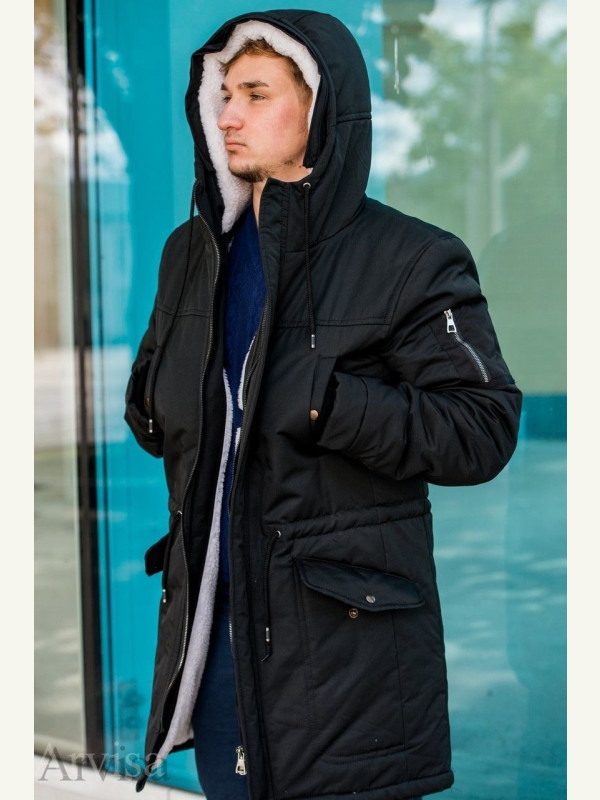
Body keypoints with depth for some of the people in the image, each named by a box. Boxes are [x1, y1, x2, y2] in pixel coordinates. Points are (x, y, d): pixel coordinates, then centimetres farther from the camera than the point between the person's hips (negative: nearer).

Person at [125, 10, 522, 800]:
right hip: (212, 631, 6)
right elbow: (153, 410, 22)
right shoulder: (195, 252, 11)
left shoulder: (409, 260, -8)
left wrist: (324, 401, -23)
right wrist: (155, 403, -2)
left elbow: (483, 430, -14)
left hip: (347, 645, -6)